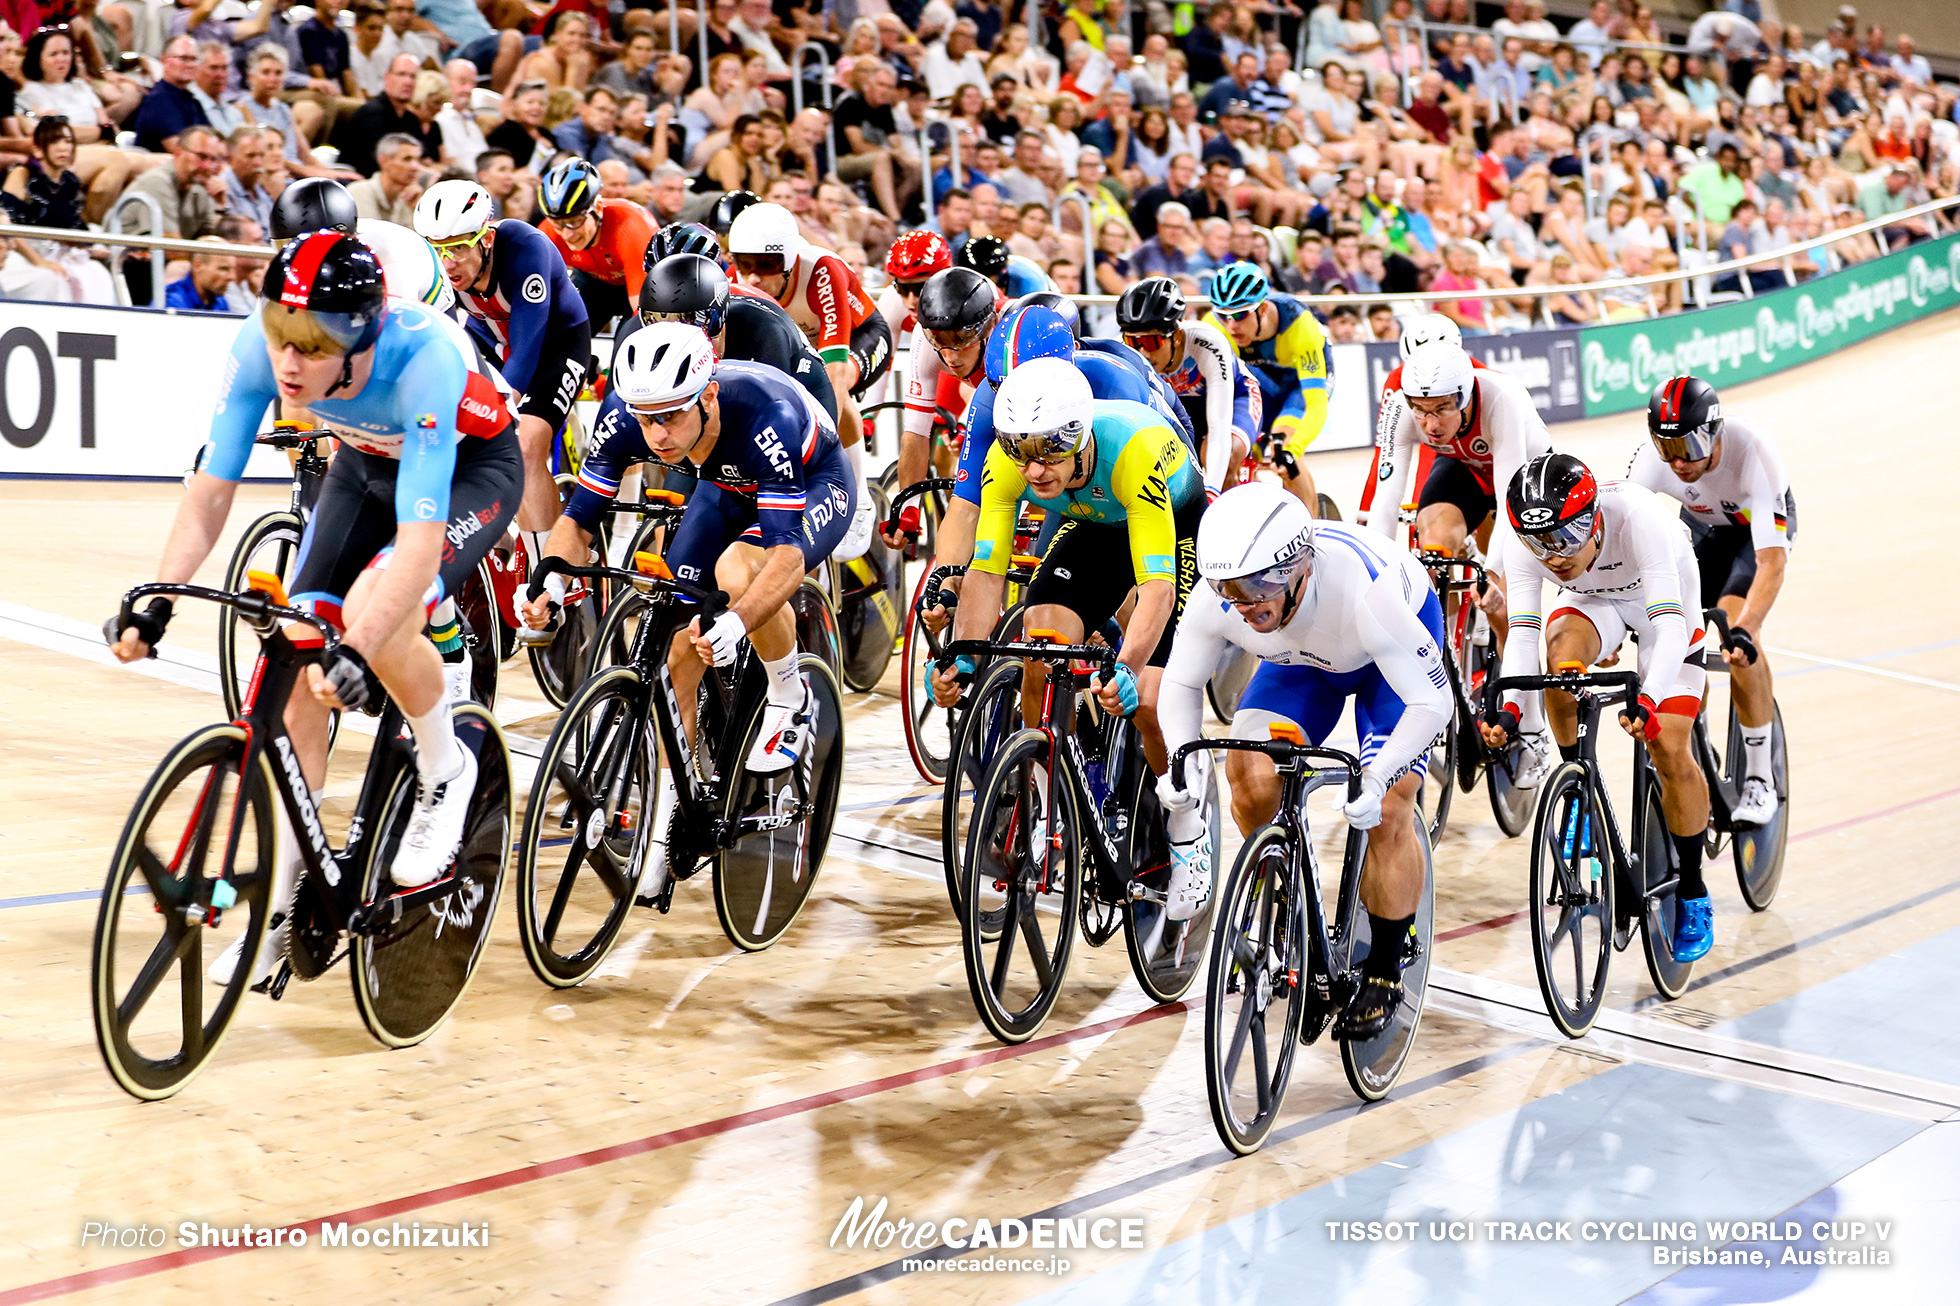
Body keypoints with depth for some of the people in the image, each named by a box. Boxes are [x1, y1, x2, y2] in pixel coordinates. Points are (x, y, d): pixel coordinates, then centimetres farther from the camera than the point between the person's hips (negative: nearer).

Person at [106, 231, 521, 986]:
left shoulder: (424, 359, -41)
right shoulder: (261, 344, -27)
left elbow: (420, 543, -45)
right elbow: (211, 488, -19)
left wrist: (356, 652, -57)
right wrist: (156, 601, -32)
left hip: (473, 468, -5)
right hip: (368, 464, 5)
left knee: (375, 618, -32)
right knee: (299, 660, -8)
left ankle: (444, 771, -2)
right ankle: (286, 900, 5)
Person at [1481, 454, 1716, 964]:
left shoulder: (1638, 519, -40)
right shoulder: (1521, 540, -30)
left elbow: (1670, 627, -45)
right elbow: (1522, 632, -30)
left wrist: (1648, 702, -60)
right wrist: (1508, 709, -46)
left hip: (1663, 601, -3)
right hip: (1591, 601, 3)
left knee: (1670, 750, -13)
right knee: (1562, 656, -33)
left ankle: (1692, 896, 5)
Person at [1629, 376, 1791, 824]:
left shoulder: (1752, 452, -40)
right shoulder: (1654, 456, -31)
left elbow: (1772, 561, -45)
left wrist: (1743, 630, -58)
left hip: (1761, 523, -4)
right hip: (1702, 523, 4)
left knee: (1735, 630, -26)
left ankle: (1760, 778, -13)